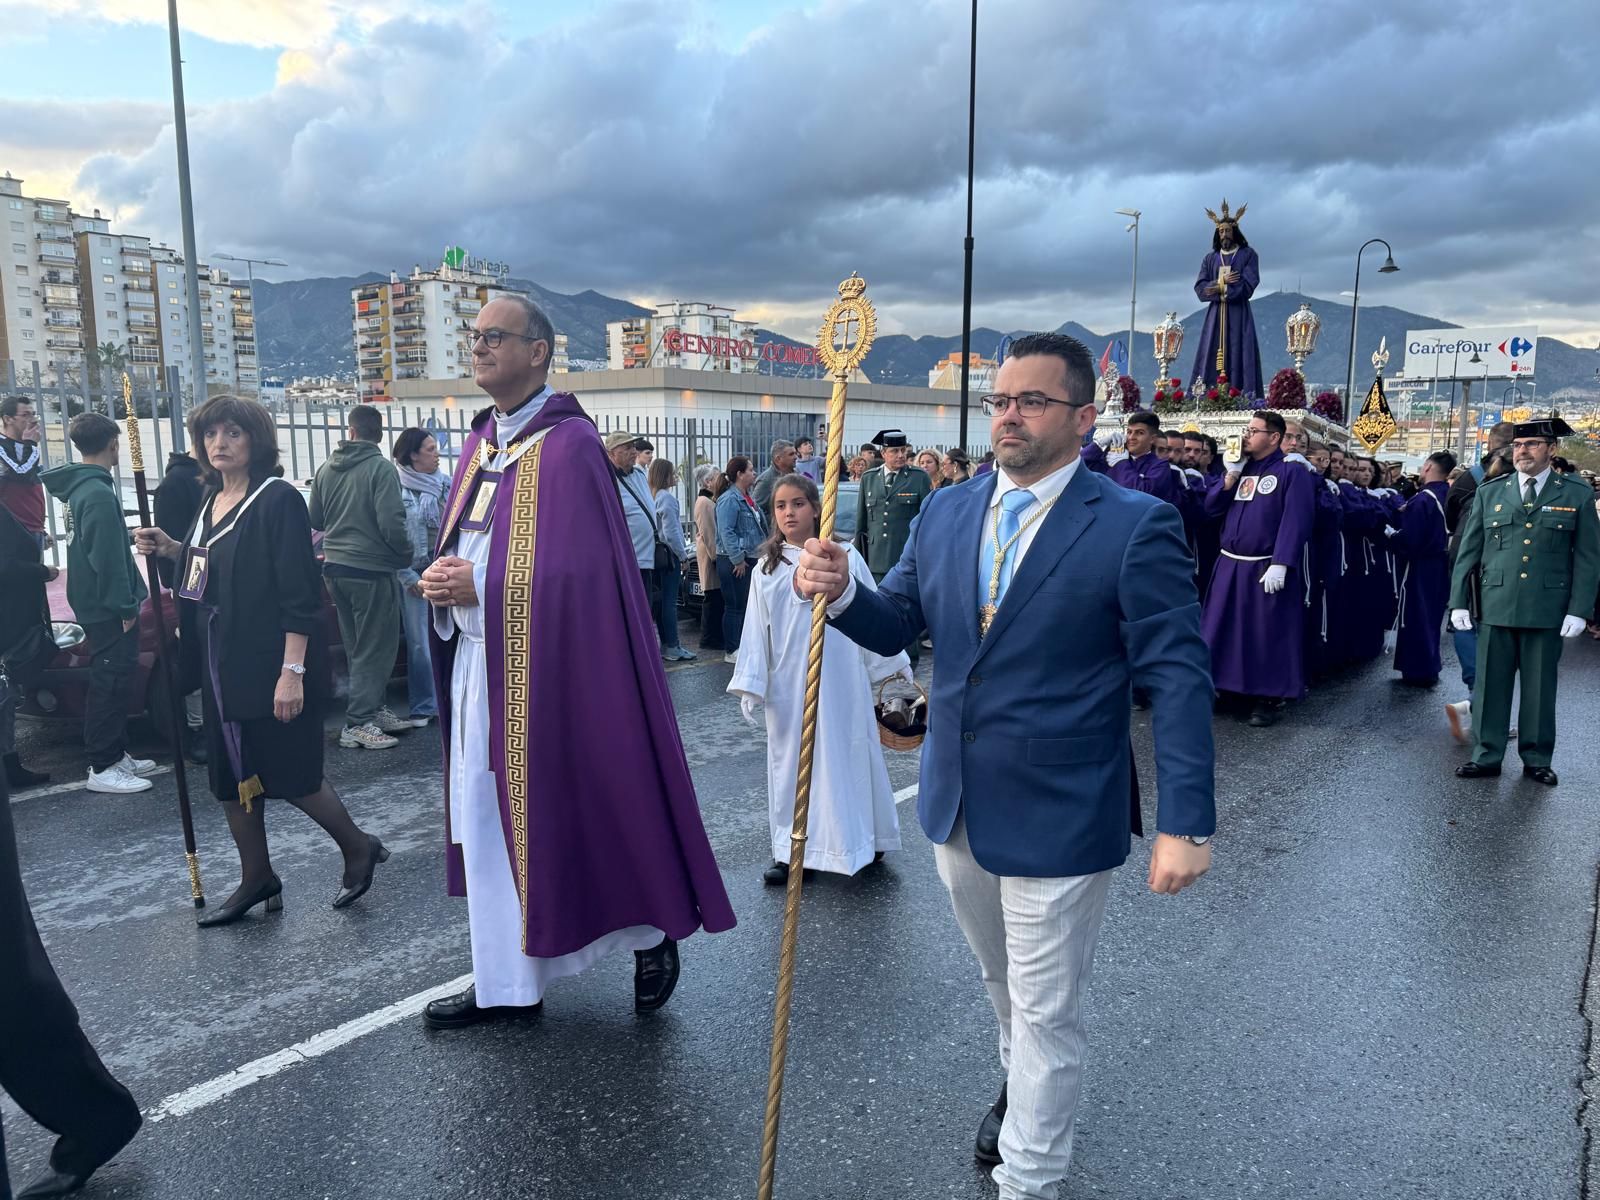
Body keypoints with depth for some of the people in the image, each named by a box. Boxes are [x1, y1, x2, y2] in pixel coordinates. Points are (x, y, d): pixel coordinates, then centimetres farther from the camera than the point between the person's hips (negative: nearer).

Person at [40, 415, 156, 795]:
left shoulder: (80, 486, 11)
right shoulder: (99, 493, -19)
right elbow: (108, 557, -23)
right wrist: (125, 606, -19)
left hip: (96, 604, 10)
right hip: (109, 607, -10)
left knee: (114, 679, 16)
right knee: (112, 682, -4)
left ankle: (117, 754, 24)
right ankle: (103, 768, 2)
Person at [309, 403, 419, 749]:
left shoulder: (327, 468, 6)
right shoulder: (381, 468, -13)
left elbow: (314, 520, 14)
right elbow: (391, 524, -20)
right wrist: (406, 556, -4)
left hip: (335, 568, 7)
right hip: (371, 570, -7)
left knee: (358, 648, 17)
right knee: (376, 649, 1)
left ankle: (374, 710, 24)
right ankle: (358, 724, 1)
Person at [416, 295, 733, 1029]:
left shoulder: (570, 445, -13)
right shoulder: (480, 443, 13)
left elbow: (582, 571, -19)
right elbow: (458, 548, 16)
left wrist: (480, 587, -19)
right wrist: (444, 580, -6)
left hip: (548, 671, -8)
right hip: (480, 668, 8)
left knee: (581, 814, 2)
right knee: (488, 820, 12)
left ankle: (654, 933, 26)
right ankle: (507, 981, 25)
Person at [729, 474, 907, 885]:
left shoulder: (845, 558, -2)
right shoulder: (767, 569, 4)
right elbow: (756, 631, 4)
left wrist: (895, 666, 4)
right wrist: (749, 686, -1)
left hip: (839, 679, -2)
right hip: (788, 685, 2)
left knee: (843, 755, 7)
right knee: (793, 760, 9)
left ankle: (859, 840, 24)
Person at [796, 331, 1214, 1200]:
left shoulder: (1135, 526, -14)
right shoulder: (944, 514, 2)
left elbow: (1178, 678, -15)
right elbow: (895, 625, 7)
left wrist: (1186, 823, -19)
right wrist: (840, 592, -15)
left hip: (1060, 817, -5)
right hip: (956, 804, 6)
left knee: (1046, 1011, 11)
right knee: (1002, 981, 27)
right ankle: (1019, 1085, 55)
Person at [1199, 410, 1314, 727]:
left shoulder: (1292, 471, -6)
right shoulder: (1240, 468, 14)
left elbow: (1295, 521, -14)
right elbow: (1211, 507, 7)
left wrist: (1279, 565, -22)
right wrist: (1232, 473, -5)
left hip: (1266, 567, -6)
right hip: (1230, 565, 6)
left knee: (1266, 634, 1)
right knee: (1224, 630, 9)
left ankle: (1267, 698, 10)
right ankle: (1226, 687, 20)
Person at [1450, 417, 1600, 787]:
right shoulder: (1490, 493, 8)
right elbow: (1468, 551, 8)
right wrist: (1458, 601, 3)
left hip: (1547, 611, -1)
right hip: (1495, 607, 1)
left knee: (1540, 688, 8)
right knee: (1490, 686, 5)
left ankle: (1537, 760, 20)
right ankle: (1486, 756, 15)